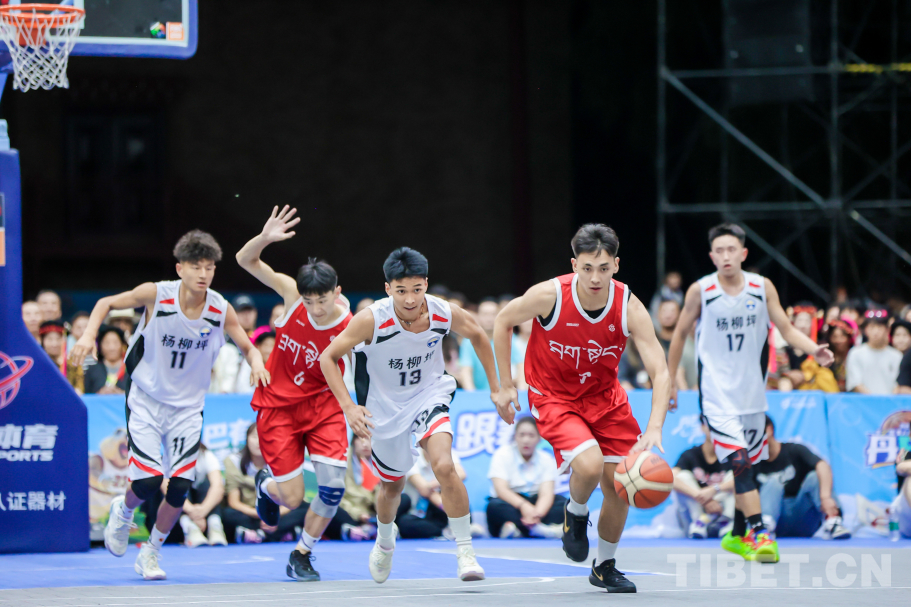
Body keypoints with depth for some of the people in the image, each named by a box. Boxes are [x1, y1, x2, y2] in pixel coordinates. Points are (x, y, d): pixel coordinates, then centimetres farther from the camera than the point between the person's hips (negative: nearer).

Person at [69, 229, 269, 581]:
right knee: (147, 482, -16)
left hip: (187, 406, 2)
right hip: (146, 400, -2)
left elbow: (247, 347, 4)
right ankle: (123, 512, 22)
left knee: (179, 488, -8)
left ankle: (150, 554, 17)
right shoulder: (156, 295, -16)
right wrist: (89, 334, -19)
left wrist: (256, 363, -19)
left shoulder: (221, 311, -10)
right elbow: (107, 303, -2)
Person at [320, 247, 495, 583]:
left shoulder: (446, 314, -22)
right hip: (385, 405, 0)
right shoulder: (372, 320, -28)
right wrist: (349, 407, -26)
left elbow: (477, 336, 2)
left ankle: (465, 550, -13)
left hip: (429, 394, 0)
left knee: (444, 467, -25)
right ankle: (385, 542, 49)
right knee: (392, 485, 16)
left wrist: (494, 387, 7)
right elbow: (328, 357, -17)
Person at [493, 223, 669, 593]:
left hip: (603, 396, 3)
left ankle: (605, 567, 26)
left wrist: (654, 428, -37)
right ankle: (575, 514, 8)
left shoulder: (629, 307, -20)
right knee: (589, 465, -28)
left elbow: (660, 372, -22)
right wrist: (504, 385, -3)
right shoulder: (549, 296, -24)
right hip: (553, 397, -3)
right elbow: (503, 322, -4)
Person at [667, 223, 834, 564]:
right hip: (717, 393, -4)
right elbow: (680, 333, 4)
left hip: (752, 392, 4)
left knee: (747, 466, 13)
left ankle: (738, 536, 30)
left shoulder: (762, 288, -1)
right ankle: (759, 534, -22)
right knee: (740, 462, -19)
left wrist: (814, 350, -18)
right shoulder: (700, 291, -7)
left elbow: (786, 328, 1)